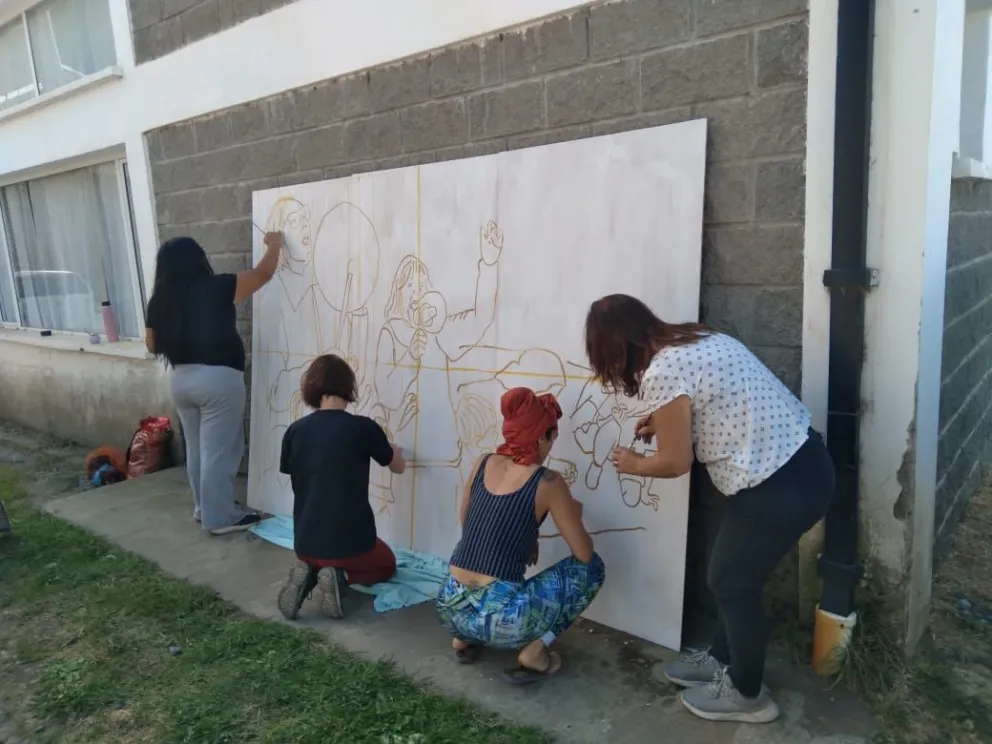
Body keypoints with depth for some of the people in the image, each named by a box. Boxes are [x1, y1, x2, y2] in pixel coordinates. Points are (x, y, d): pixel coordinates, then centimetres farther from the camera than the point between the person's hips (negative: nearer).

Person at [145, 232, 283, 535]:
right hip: (218, 379, -6)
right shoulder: (217, 288, -10)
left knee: (196, 448, 18)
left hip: (182, 380, 6)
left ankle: (203, 507, 30)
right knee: (219, 451, 1)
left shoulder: (159, 300, 4)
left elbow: (152, 345, 12)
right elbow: (264, 273, -1)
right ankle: (220, 518, 10)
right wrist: (274, 245, 16)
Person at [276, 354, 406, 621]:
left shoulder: (295, 431, -5)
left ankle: (307, 572, 4)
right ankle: (341, 575, -2)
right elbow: (398, 467, 5)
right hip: (352, 544, -4)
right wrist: (396, 452, 29)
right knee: (386, 563, 29)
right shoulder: (364, 428, -13)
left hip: (306, 544, 4)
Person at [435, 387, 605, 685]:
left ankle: (466, 638, 23)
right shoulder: (547, 482, -9)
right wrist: (574, 516, 17)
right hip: (499, 619, -6)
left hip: (451, 610, 6)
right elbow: (584, 554, -2)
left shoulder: (483, 464, 6)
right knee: (591, 568, 12)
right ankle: (534, 651, 5)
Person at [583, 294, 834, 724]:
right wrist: (664, 422, 18)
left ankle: (747, 695, 32)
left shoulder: (660, 375, -19)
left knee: (732, 583, 11)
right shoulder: (701, 338, 9)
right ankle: (721, 659, 44)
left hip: (779, 488, -9)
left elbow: (676, 462, -11)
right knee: (732, 574, 23)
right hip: (803, 463, 9)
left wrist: (633, 464, 8)